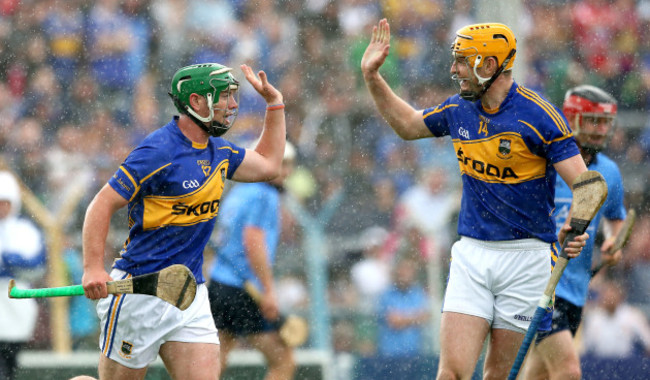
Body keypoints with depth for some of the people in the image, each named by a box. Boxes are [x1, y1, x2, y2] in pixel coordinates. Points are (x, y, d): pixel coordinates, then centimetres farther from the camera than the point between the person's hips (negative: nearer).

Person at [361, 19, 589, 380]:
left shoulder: (539, 116, -11)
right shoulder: (458, 109, 6)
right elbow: (408, 125, 27)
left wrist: (577, 227, -34)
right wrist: (372, 76, 19)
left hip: (524, 257, -4)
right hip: (471, 254, 4)